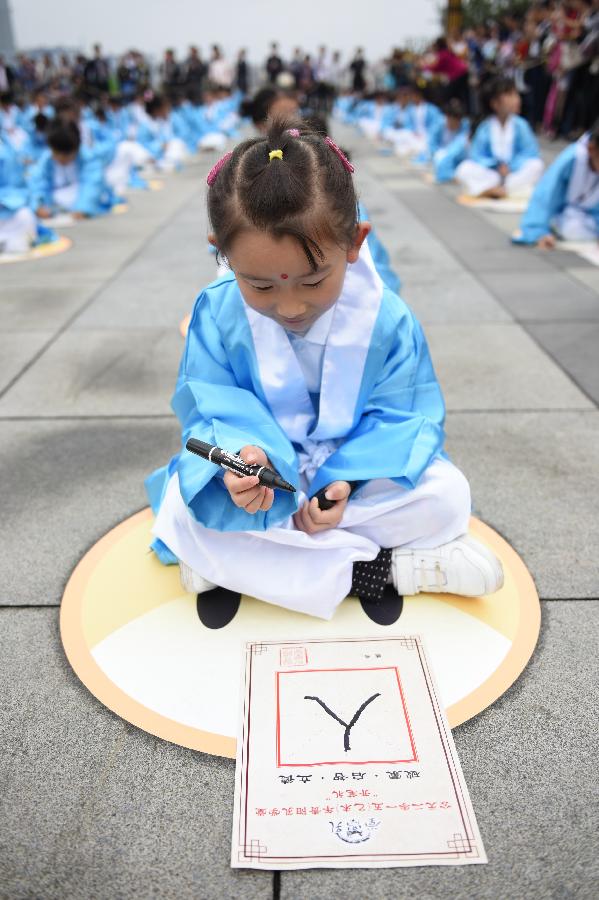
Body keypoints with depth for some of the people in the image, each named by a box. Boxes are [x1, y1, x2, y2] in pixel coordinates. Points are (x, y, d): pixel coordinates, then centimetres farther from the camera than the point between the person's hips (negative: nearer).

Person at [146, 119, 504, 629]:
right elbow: (211, 410, -11)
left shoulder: (387, 319, -16)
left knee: (446, 495, -22)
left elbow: (399, 419, -10)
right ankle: (375, 568, -24)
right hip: (263, 471, 1)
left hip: (353, 475, 0)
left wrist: (345, 478, -27)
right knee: (184, 510, -28)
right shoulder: (216, 314, -14)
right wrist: (240, 453, -35)